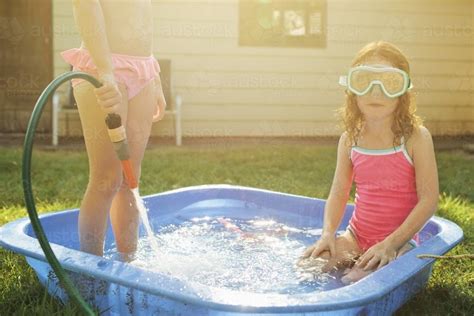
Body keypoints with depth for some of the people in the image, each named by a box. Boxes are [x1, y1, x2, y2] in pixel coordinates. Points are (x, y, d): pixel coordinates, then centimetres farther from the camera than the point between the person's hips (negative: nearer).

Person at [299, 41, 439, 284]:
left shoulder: (416, 138, -13)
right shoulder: (350, 139, -1)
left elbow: (428, 200, -15)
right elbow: (338, 193, 3)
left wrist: (389, 244, -20)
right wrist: (328, 234, -14)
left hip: (399, 239, -4)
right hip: (356, 236, 4)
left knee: (356, 281, -26)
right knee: (307, 266, -13)